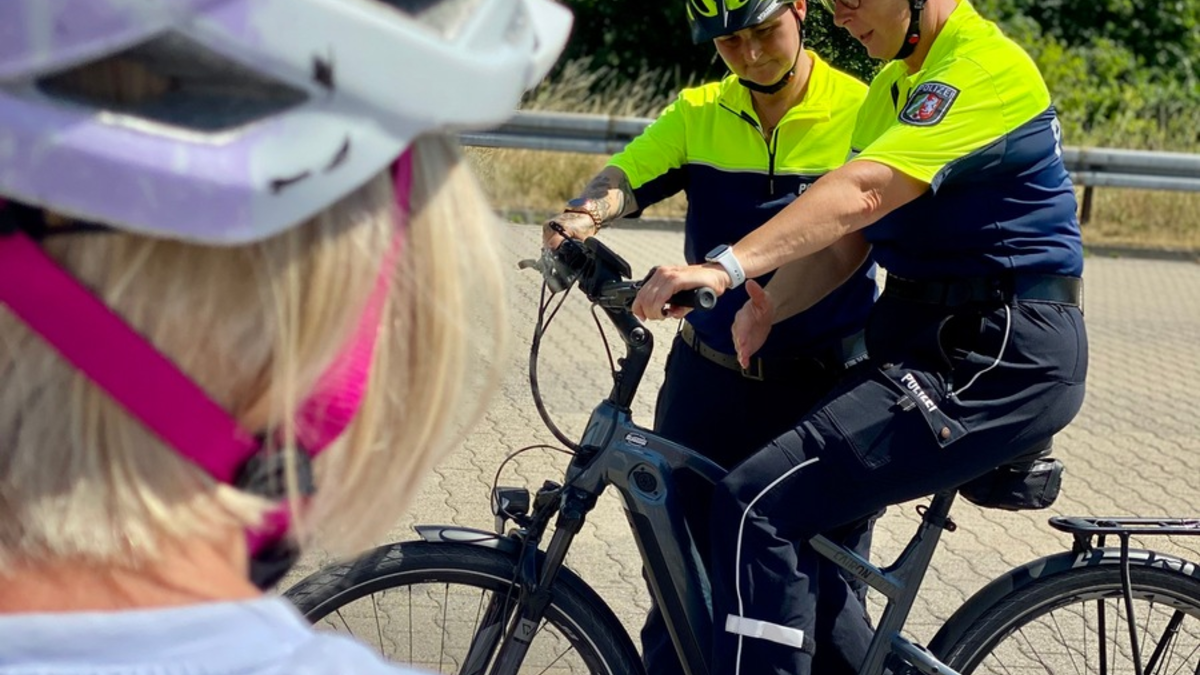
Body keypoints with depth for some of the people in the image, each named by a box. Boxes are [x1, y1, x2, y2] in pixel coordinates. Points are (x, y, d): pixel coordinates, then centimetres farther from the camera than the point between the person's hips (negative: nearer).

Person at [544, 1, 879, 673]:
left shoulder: (862, 111, -7)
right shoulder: (697, 114, 5)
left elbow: (847, 243, -19)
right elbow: (625, 177, -9)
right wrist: (582, 216, -33)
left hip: (822, 391, -3)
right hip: (708, 383, 3)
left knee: (824, 600, 4)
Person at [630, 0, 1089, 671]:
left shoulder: (986, 67, -13)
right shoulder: (893, 85, 17)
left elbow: (862, 193, -28)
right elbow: (841, 236, 8)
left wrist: (727, 267, -37)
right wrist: (765, 309, -10)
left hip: (999, 360, -10)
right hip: (933, 339, 10)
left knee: (759, 505, -19)